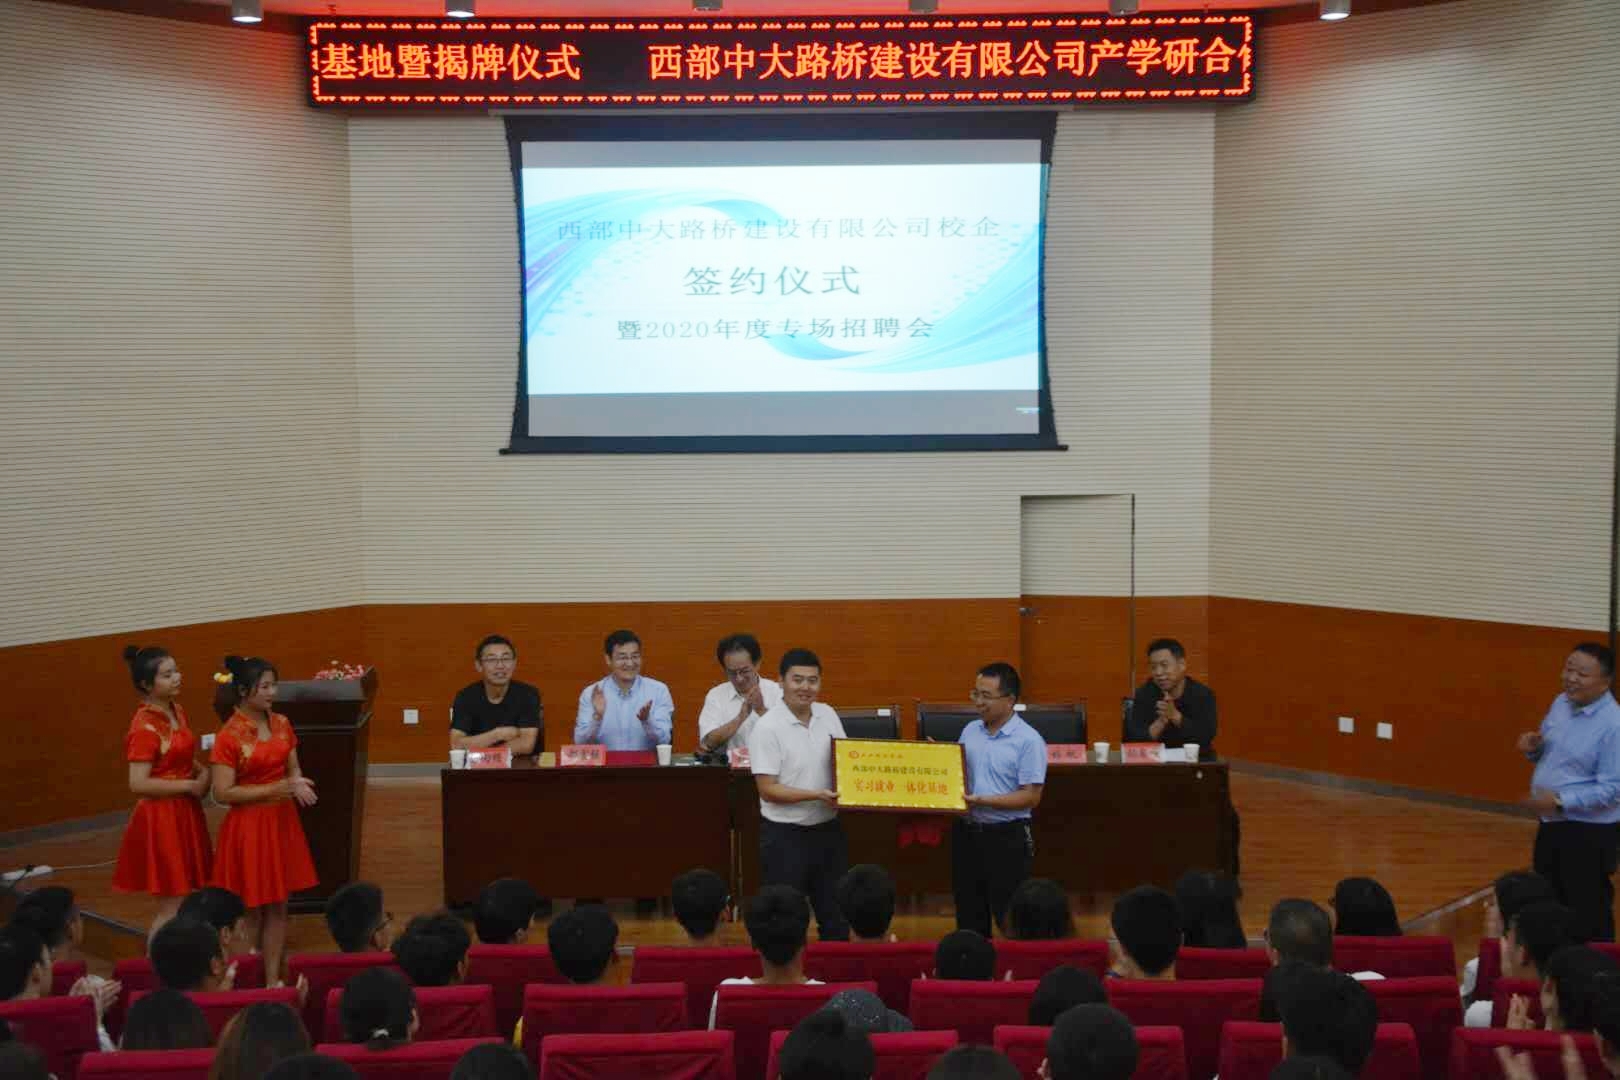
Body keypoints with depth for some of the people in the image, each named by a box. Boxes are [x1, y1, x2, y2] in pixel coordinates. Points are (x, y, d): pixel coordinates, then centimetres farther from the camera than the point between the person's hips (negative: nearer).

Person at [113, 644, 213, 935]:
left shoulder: (176, 710, 7)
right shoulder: (144, 727, -19)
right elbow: (138, 785, -23)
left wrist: (202, 770, 2)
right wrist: (189, 785, -18)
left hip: (184, 813, 8)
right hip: (161, 818, -8)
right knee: (171, 908, -3)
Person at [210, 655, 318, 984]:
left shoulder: (281, 724, 3)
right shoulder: (228, 737, -14)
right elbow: (223, 793, -17)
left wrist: (298, 784, -10)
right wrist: (275, 789, -22)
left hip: (282, 823, 6)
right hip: (249, 827, -6)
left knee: (278, 907, 10)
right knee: (251, 911, 4)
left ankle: (273, 980, 19)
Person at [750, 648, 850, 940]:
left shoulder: (829, 715, 4)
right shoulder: (767, 727, -14)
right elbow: (768, 790, -16)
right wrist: (817, 795, -23)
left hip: (828, 830, 6)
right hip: (785, 836, -6)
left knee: (836, 916, 15)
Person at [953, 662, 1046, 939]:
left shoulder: (1028, 740, -12)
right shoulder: (970, 731, 7)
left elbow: (1031, 797, -16)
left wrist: (983, 801, -22)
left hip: (1007, 838, -6)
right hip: (966, 832, 6)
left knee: (1009, 919, 2)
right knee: (969, 916, 13)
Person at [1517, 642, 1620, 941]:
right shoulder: (1560, 704, 4)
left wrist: (1561, 801, -29)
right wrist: (1533, 747, -4)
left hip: (1590, 835, -8)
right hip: (1551, 826, 8)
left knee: (1589, 916, 2)